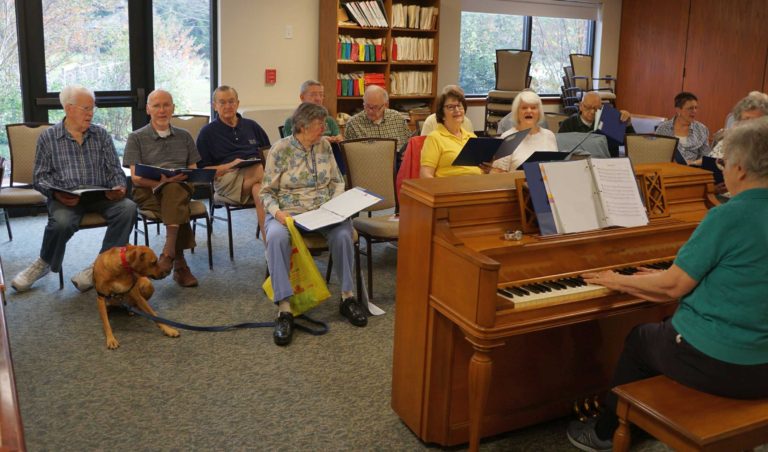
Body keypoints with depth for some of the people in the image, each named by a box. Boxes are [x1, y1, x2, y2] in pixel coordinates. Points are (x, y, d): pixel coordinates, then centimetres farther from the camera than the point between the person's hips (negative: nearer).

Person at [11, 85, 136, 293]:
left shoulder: (101, 135, 14)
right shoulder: (48, 137, 8)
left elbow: (114, 169, 12)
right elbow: (40, 177, 6)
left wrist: (118, 187, -10)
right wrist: (56, 193, -16)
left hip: (100, 196, 2)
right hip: (65, 198, -2)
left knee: (128, 207, -29)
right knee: (62, 222, -36)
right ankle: (44, 264, -2)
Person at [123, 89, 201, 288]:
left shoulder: (184, 136, 23)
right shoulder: (136, 138, 13)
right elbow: (136, 177, 2)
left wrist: (188, 177, -7)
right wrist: (160, 180, -17)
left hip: (180, 188, 2)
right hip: (148, 192, -2)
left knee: (174, 189, -38)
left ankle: (169, 251, -43)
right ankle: (179, 262, -41)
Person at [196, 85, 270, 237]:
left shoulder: (251, 126, 25)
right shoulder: (207, 132, 15)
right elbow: (203, 169, 8)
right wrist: (231, 165, -8)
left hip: (258, 172, 3)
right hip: (226, 179, -3)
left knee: (259, 191, -37)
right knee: (260, 170, -37)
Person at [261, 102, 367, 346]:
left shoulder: (324, 145, 8)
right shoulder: (280, 150, -4)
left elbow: (337, 181, 15)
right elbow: (267, 191, -1)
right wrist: (277, 212, -19)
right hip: (287, 213, -3)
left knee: (343, 232, -30)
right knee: (276, 237, -36)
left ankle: (348, 296, -15)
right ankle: (284, 309, -34)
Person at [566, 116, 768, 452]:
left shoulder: (728, 216, -19)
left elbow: (674, 286, -14)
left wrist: (620, 281, 3)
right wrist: (661, 279, 21)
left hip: (713, 363, -6)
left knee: (640, 339, 23)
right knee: (659, 333, 30)